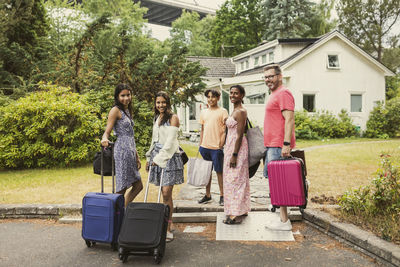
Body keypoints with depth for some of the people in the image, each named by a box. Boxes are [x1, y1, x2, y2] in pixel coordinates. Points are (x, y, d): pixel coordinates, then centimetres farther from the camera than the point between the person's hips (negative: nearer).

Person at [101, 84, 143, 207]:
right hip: (122, 150, -9)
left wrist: (137, 156, 18)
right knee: (122, 188, -6)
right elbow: (107, 131, -14)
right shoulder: (115, 110, -6)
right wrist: (104, 139, -37)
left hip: (130, 152, 9)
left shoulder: (127, 110, 19)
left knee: (138, 185, 12)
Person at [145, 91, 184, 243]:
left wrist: (159, 158, -15)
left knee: (166, 193, -9)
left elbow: (170, 141, -12)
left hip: (169, 157, -6)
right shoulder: (156, 118, 18)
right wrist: (149, 158, 20)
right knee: (164, 193, 9)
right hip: (157, 156, 6)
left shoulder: (173, 118, -4)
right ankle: (163, 224, 17)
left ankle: (168, 229, -3)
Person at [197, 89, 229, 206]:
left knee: (219, 171, 1)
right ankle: (207, 195, 21)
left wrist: (221, 145, -13)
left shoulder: (222, 111, -2)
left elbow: (225, 130, -5)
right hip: (205, 147, 5)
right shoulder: (203, 112, 13)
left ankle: (222, 196, 11)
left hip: (216, 147, -5)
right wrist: (200, 145, 12)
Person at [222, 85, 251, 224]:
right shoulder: (235, 111, 16)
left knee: (234, 179, -7)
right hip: (231, 146, 10)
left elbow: (240, 135, -19)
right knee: (237, 179, 14)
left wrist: (234, 155, -22)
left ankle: (235, 214, -1)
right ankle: (242, 210, 23)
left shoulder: (240, 112, -15)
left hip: (237, 148, -10)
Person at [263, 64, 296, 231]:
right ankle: (282, 218, 20)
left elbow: (289, 120, -19)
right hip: (272, 145, 10)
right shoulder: (274, 94, 21)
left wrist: (286, 144, -25)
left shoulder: (283, 93, -10)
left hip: (279, 146, -10)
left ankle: (284, 221, 0)